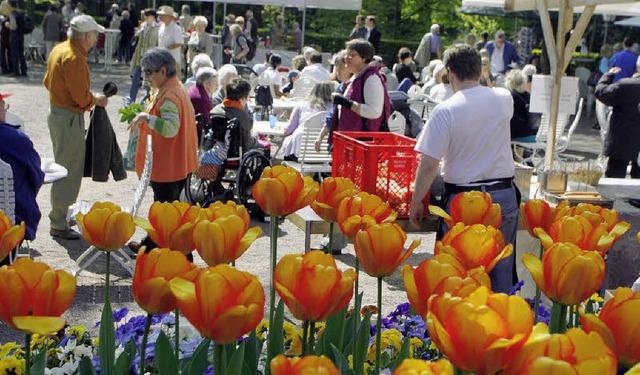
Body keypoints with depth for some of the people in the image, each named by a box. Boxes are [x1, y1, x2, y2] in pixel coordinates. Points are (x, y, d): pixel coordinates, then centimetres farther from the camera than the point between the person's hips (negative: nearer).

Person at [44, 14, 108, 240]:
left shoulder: (59, 49, 9)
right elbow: (81, 97, -24)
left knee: (63, 168, 21)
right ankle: (59, 224, 4)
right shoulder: (74, 58, -21)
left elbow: (48, 82, 18)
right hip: (70, 118, -11)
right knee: (69, 172, -3)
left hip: (56, 113, 11)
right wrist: (96, 100, -4)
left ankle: (59, 215, 33)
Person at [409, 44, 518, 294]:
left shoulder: (446, 110, -13)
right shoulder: (504, 99, -1)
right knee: (501, 267, 14)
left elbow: (429, 165, -14)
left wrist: (416, 202, -4)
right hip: (504, 194, 4)